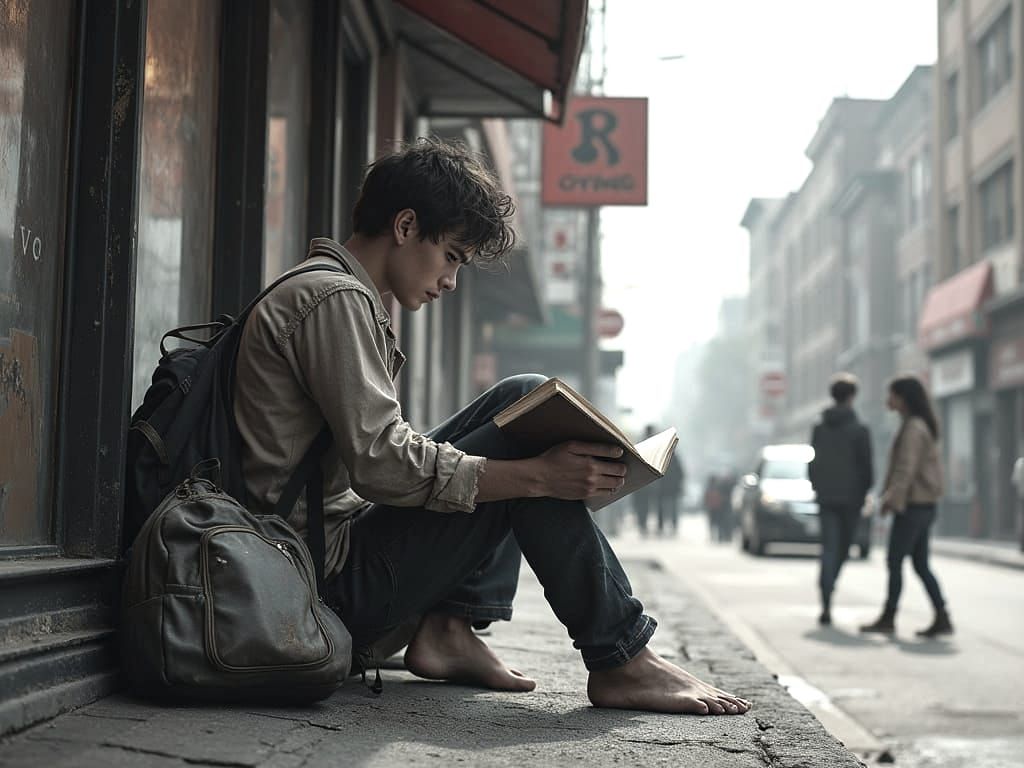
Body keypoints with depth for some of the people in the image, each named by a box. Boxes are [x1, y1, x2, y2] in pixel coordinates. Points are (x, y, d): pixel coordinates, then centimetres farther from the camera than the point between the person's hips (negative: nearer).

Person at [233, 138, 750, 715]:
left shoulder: (316, 293, 20)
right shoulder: (335, 298, -12)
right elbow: (381, 465, -22)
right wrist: (538, 476, -21)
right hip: (335, 577, -10)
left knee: (518, 403, 13)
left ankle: (450, 627, 1)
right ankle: (620, 660, -11)